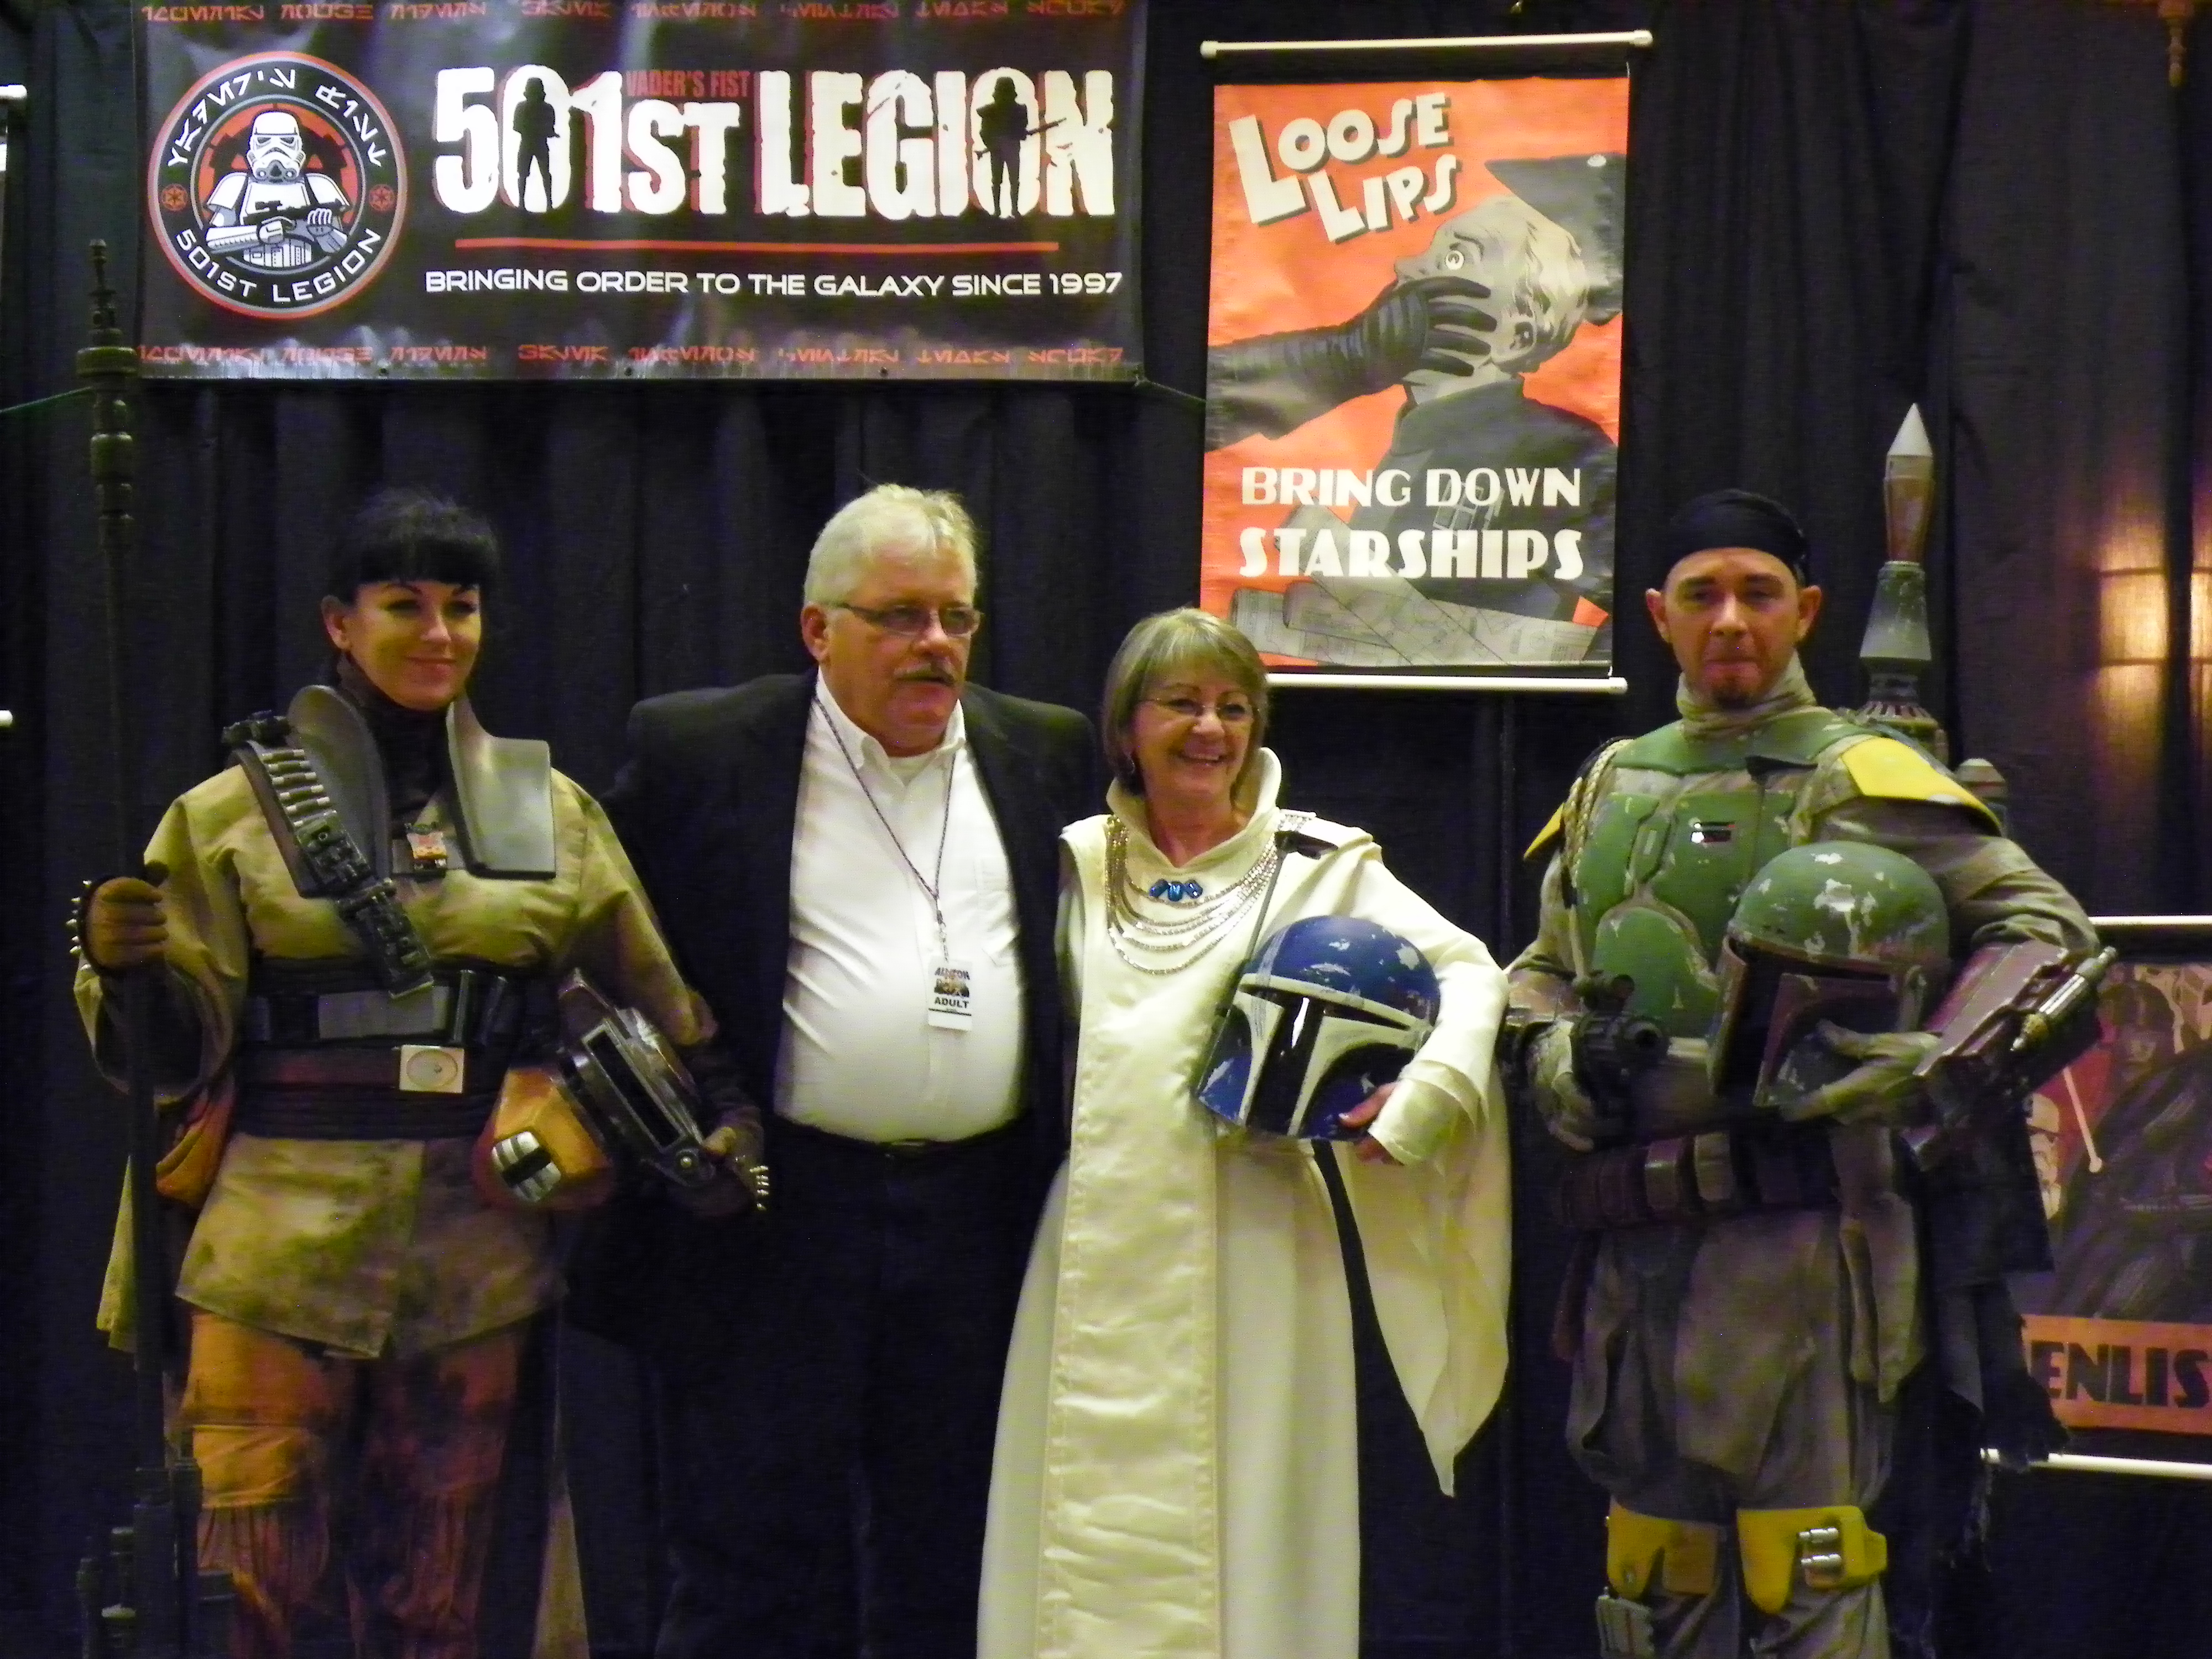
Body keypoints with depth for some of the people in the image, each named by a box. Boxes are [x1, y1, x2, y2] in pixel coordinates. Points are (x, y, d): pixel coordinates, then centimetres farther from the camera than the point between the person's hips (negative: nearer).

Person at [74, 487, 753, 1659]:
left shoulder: (550, 809, 11)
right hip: (278, 1249, -3)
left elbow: (650, 1013, 17)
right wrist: (125, 969, -20)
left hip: (473, 1252, 3)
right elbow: (179, 1051, -1)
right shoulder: (235, 812, 3)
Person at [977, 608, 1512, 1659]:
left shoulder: (1319, 865, 4)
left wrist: (1423, 1093, -16)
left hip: (1251, 1242, -2)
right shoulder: (1076, 865, 12)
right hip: (1099, 1246, 3)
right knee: (1091, 1526, 4)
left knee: (1246, 1511, -2)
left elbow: (1469, 972, 0)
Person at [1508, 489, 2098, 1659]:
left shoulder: (1854, 779, -1)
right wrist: (1551, 1051, 4)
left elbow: (2044, 926, -3)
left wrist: (1937, 1060, -16)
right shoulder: (1612, 786, 17)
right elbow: (1542, 971, 26)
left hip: (1795, 1227, -6)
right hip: (1634, 1243, 6)